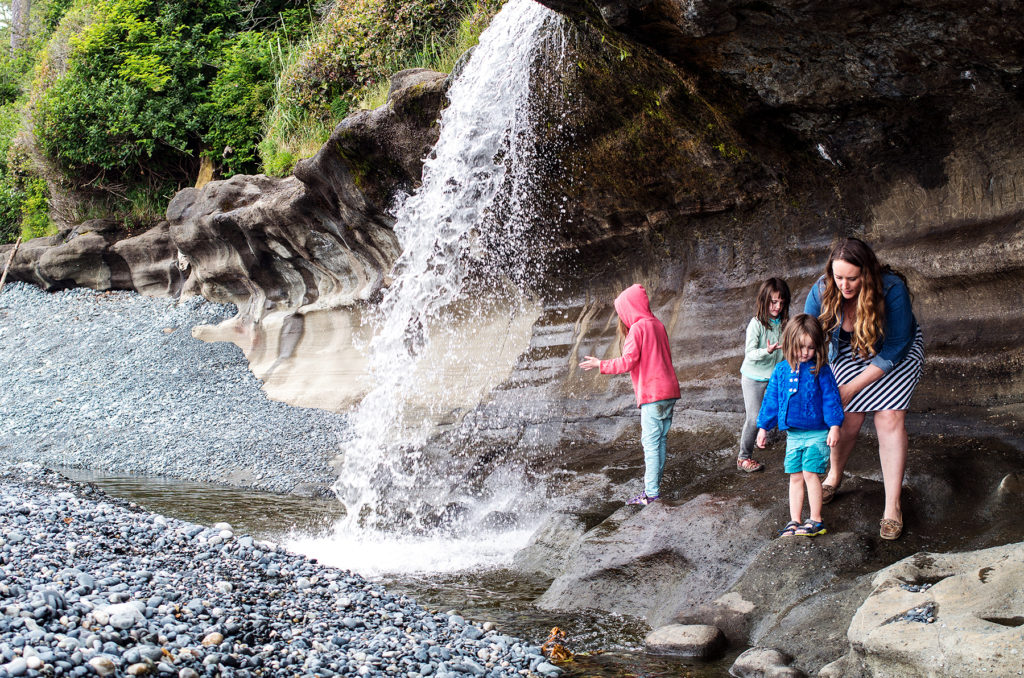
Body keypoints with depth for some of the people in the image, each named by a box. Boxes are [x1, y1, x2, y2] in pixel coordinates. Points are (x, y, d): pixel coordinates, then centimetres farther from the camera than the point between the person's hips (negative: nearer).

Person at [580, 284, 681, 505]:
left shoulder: (638, 328, -10)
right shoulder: (657, 325, 15)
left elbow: (628, 362, -14)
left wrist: (600, 365, -4)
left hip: (653, 395, -9)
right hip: (669, 391, 9)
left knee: (651, 443, -6)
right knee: (660, 441, 11)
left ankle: (651, 493, -6)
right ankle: (654, 486, 14)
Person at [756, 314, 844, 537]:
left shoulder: (821, 370, -5)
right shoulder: (781, 371, 5)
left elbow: (831, 398, -5)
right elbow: (771, 399, 12)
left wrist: (834, 425, -12)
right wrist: (763, 427, 13)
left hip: (817, 433, -4)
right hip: (793, 434, 4)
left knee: (810, 473, -8)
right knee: (795, 477, 9)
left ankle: (816, 520, 3)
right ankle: (795, 521, 16)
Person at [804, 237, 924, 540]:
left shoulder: (892, 290, -34)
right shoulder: (822, 291, -25)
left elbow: (895, 348, -26)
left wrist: (852, 387, -24)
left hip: (897, 353, -2)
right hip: (849, 353, 2)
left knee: (890, 418, -14)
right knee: (851, 417, -4)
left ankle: (893, 506, -8)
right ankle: (835, 476, 26)